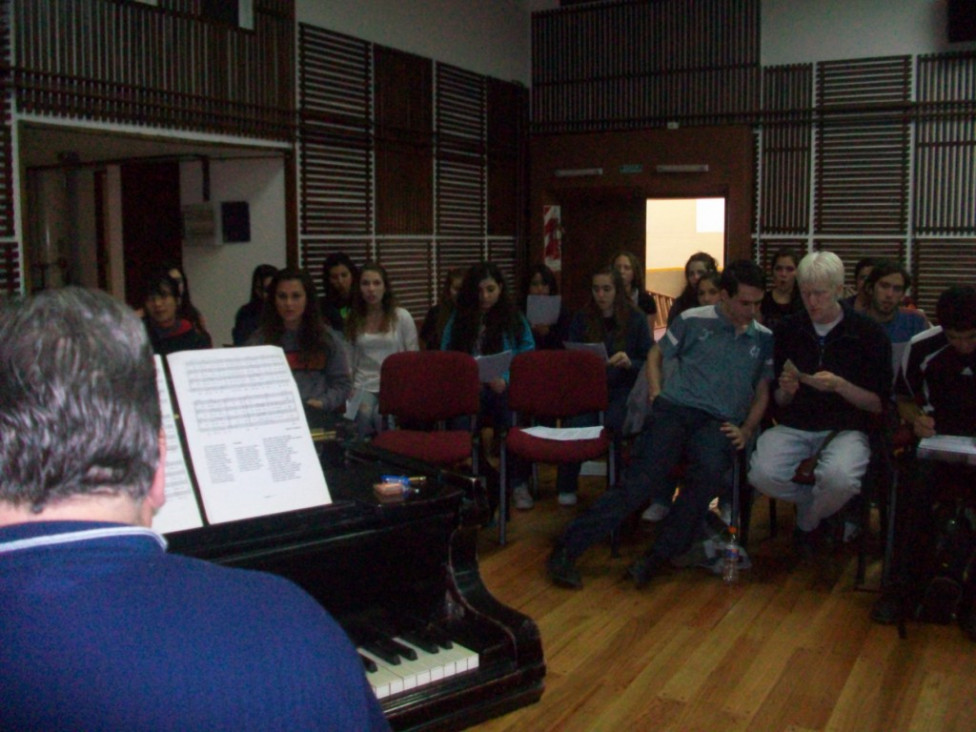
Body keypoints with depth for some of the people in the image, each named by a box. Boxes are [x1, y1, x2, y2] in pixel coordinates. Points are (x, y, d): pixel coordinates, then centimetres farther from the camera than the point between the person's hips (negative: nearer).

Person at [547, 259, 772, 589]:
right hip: (676, 410, -2)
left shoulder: (764, 339, 15)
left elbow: (763, 392, 20)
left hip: (720, 422, 2)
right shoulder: (693, 320, 7)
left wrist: (746, 431, 5)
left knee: (711, 473, -34)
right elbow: (656, 355, 19)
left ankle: (657, 557, -24)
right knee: (645, 479, -25)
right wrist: (656, 396, 5)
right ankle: (567, 550, -22)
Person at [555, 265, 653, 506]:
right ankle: (566, 487, -13)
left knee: (613, 421, -35)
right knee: (578, 423, -31)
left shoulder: (635, 319, 7)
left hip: (623, 389, -1)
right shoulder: (582, 319, 12)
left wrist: (630, 363, -16)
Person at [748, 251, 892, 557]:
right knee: (762, 475, -29)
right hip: (793, 426, 2)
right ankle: (820, 506, 6)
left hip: (845, 428, -2)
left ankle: (807, 522, 2)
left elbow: (879, 404, 0)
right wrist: (785, 391, -12)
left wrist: (840, 386, -17)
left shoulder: (868, 333, 0)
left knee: (839, 478, -36)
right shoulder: (787, 329, 7)